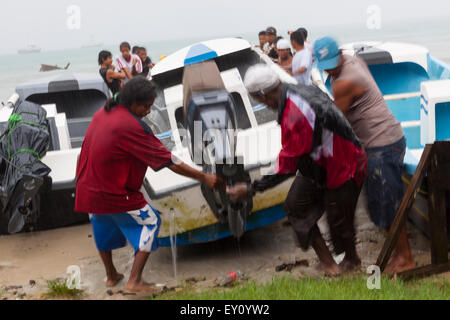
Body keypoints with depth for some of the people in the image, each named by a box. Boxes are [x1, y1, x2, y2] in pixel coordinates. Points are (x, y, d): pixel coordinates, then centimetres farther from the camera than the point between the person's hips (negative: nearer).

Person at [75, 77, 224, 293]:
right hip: (115, 194, -8)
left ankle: (111, 275, 44)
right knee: (149, 222, 8)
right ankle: (135, 281, 2)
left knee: (103, 227, 29)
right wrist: (204, 178, -14)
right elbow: (168, 161, -20)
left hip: (88, 191, 8)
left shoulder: (102, 114, 4)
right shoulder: (131, 126, -21)